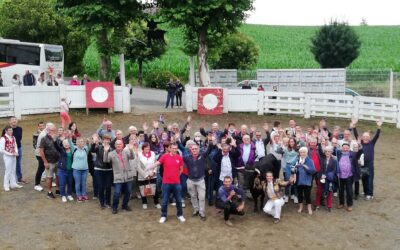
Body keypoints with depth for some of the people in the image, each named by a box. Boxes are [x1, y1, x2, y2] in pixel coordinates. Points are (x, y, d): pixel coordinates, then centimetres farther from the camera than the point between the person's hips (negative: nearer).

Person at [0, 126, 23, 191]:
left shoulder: (13, 138, 5)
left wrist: (16, 152, -4)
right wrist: (10, 154, -16)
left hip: (13, 156, 6)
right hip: (7, 157, -6)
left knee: (13, 170, 13)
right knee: (8, 171, -1)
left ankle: (13, 184, 23)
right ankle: (6, 186, 11)